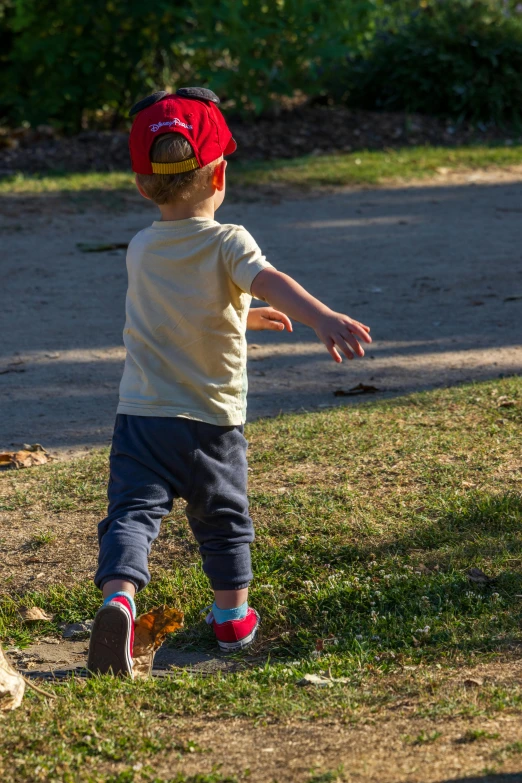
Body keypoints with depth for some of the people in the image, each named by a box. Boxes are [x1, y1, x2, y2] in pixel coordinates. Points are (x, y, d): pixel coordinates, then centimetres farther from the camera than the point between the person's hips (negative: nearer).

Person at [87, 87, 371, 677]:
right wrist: (322, 318, -44)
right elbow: (270, 282, -30)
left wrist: (245, 315, 34)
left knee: (132, 512, -7)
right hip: (212, 419, -2)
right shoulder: (228, 243, -9)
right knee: (223, 518, 18)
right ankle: (233, 616, 32)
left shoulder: (140, 251, 6)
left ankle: (118, 596, -33)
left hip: (141, 414, 2)